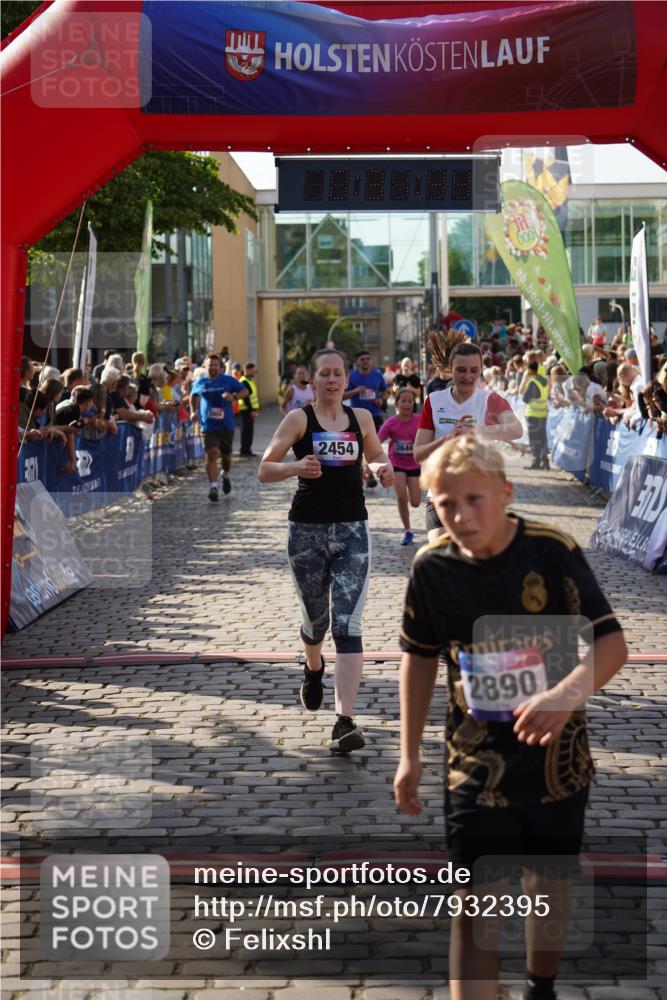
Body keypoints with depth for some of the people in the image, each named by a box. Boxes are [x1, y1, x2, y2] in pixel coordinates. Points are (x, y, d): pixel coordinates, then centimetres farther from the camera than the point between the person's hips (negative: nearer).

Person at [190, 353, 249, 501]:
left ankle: (225, 476, 46)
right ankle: (213, 487, -19)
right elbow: (193, 396, 22)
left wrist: (234, 396, -21)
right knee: (212, 454, -16)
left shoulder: (228, 380, -1)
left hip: (226, 425, 1)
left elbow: (245, 391, -1)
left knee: (226, 455, 14)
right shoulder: (199, 382, 4)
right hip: (208, 426, -1)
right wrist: (193, 411, 6)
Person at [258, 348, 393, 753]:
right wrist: (297, 467, -26)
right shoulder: (299, 419, -2)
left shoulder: (361, 417, 7)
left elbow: (376, 454, 25)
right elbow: (264, 470, -6)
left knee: (348, 624, -12)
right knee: (315, 618, 14)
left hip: (352, 530, 1)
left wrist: (384, 468, 1)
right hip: (308, 530, -1)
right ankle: (314, 668, 51)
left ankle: (346, 720, -17)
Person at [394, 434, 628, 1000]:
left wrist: (565, 695, -36)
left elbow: (611, 644, -16)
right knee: (476, 905, -6)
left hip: (555, 758, 0)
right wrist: (409, 756, 6)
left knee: (550, 888, 17)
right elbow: (420, 658, 7)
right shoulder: (432, 567, -7)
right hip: (476, 765, 1)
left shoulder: (552, 552, -16)